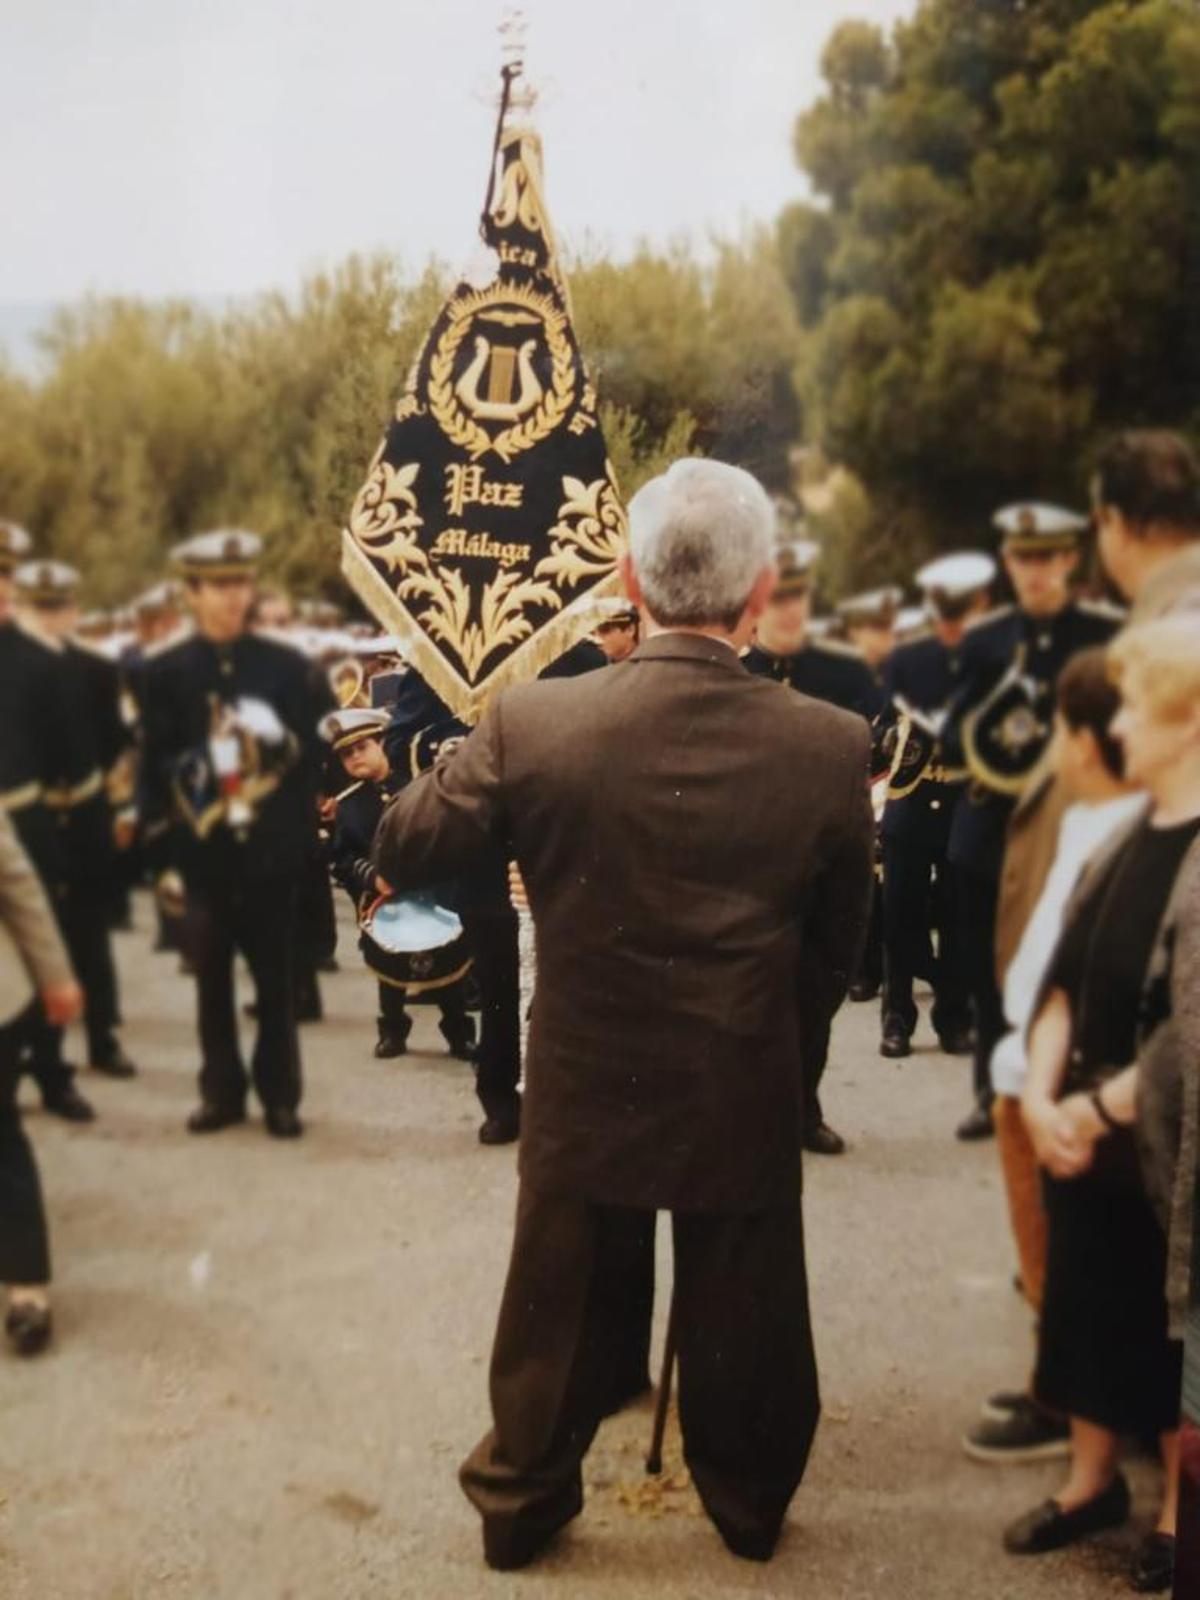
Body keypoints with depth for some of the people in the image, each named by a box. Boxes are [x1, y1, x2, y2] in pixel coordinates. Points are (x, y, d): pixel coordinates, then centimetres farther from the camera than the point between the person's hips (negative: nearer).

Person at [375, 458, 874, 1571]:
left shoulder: (533, 724, -19)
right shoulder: (830, 747, -16)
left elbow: (402, 853, -6)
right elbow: (839, 946, -3)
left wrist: (461, 756, 10)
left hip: (583, 1095, 0)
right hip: (748, 1102, 0)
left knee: (560, 1315, 20)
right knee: (741, 1319, 21)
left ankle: (521, 1500, 38)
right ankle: (748, 1502, 42)